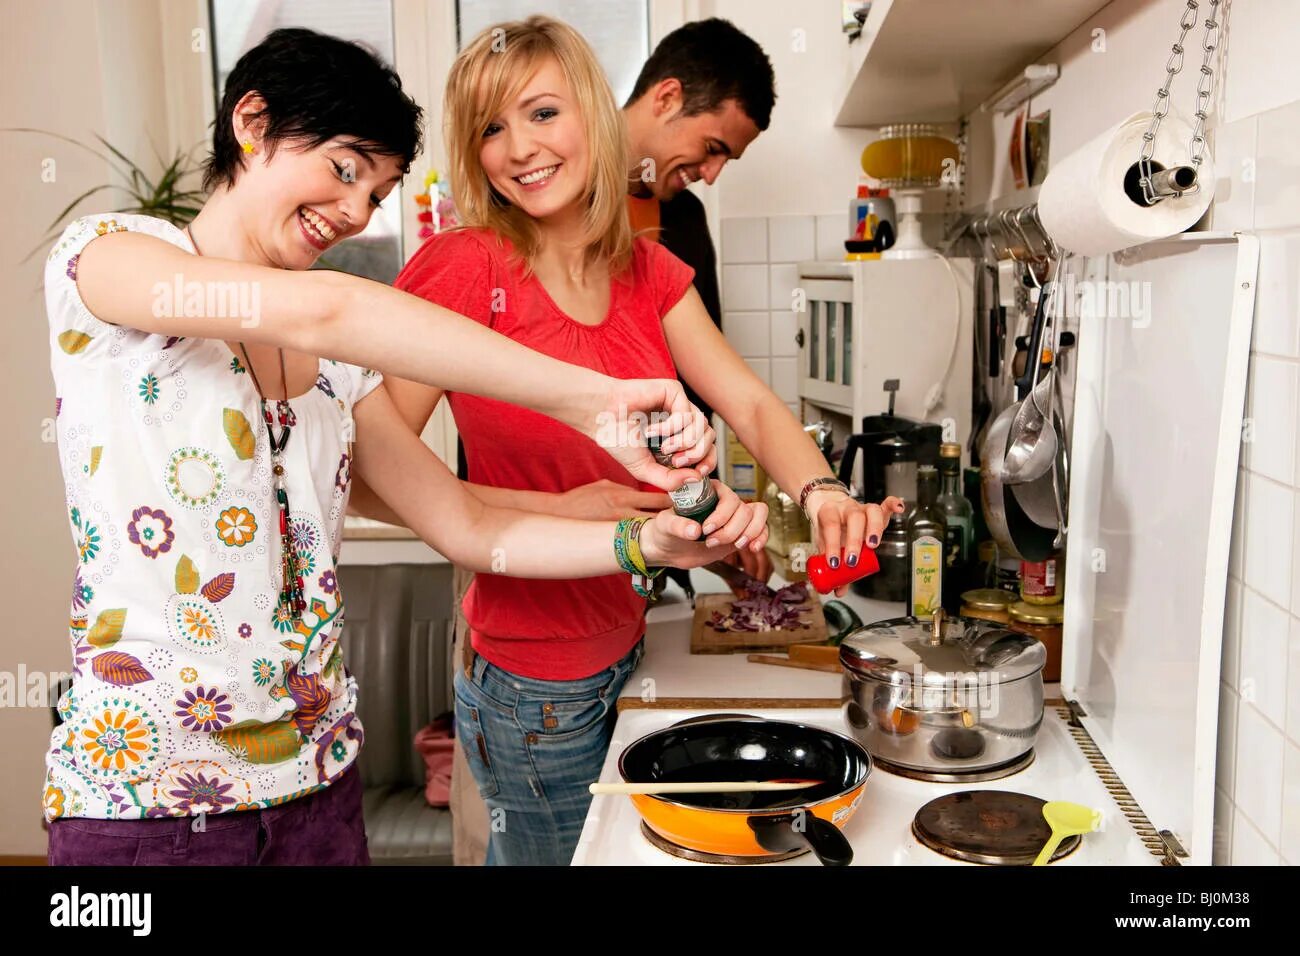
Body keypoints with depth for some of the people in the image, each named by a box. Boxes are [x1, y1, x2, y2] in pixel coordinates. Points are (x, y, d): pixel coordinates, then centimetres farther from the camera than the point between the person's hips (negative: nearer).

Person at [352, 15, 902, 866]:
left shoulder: (648, 272, 3)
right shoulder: (461, 268, -17)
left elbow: (750, 404, -3)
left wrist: (820, 491, -22)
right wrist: (556, 512, -25)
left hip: (625, 658, 6)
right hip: (535, 692, -6)